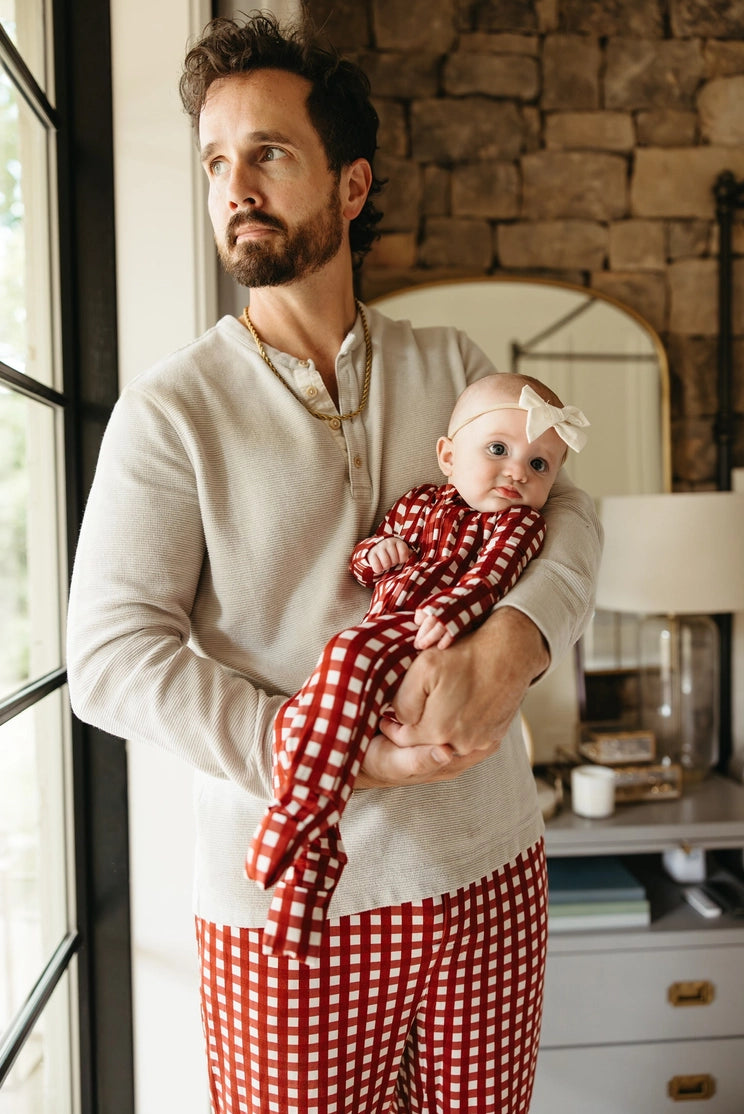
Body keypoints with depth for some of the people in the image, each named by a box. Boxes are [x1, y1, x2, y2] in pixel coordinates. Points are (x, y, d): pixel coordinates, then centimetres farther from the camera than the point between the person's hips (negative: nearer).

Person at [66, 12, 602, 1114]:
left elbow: (565, 511, 1)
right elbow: (111, 655, -13)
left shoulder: (453, 366, 5)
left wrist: (509, 648, -20)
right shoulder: (169, 409, -7)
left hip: (490, 868, 4)